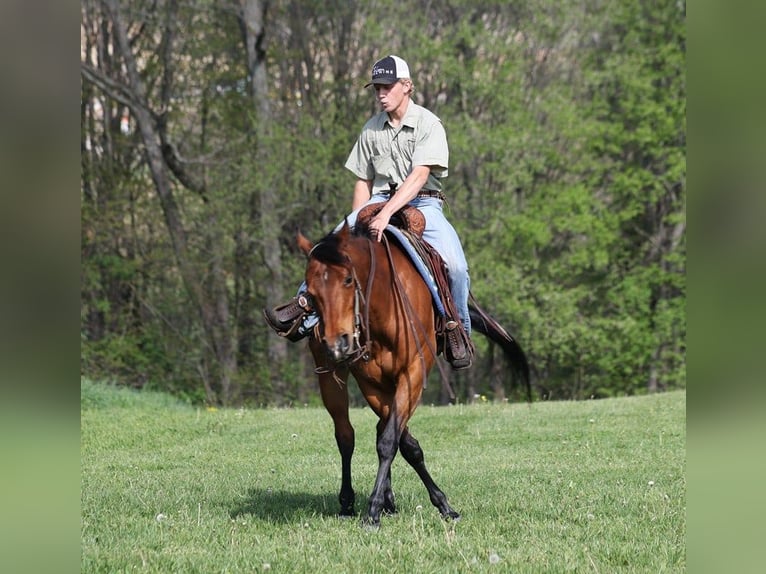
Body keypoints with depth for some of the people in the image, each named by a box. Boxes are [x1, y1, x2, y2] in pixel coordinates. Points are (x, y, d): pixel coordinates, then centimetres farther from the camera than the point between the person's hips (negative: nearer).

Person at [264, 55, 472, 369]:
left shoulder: (428, 124, -9)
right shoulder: (372, 129, 8)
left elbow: (419, 176, -22)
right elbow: (363, 182, 14)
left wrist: (386, 214, -32)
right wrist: (357, 224, 3)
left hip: (422, 204, -4)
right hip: (381, 200, 4)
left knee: (455, 265, -26)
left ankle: (457, 331, -6)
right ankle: (306, 307, -24)